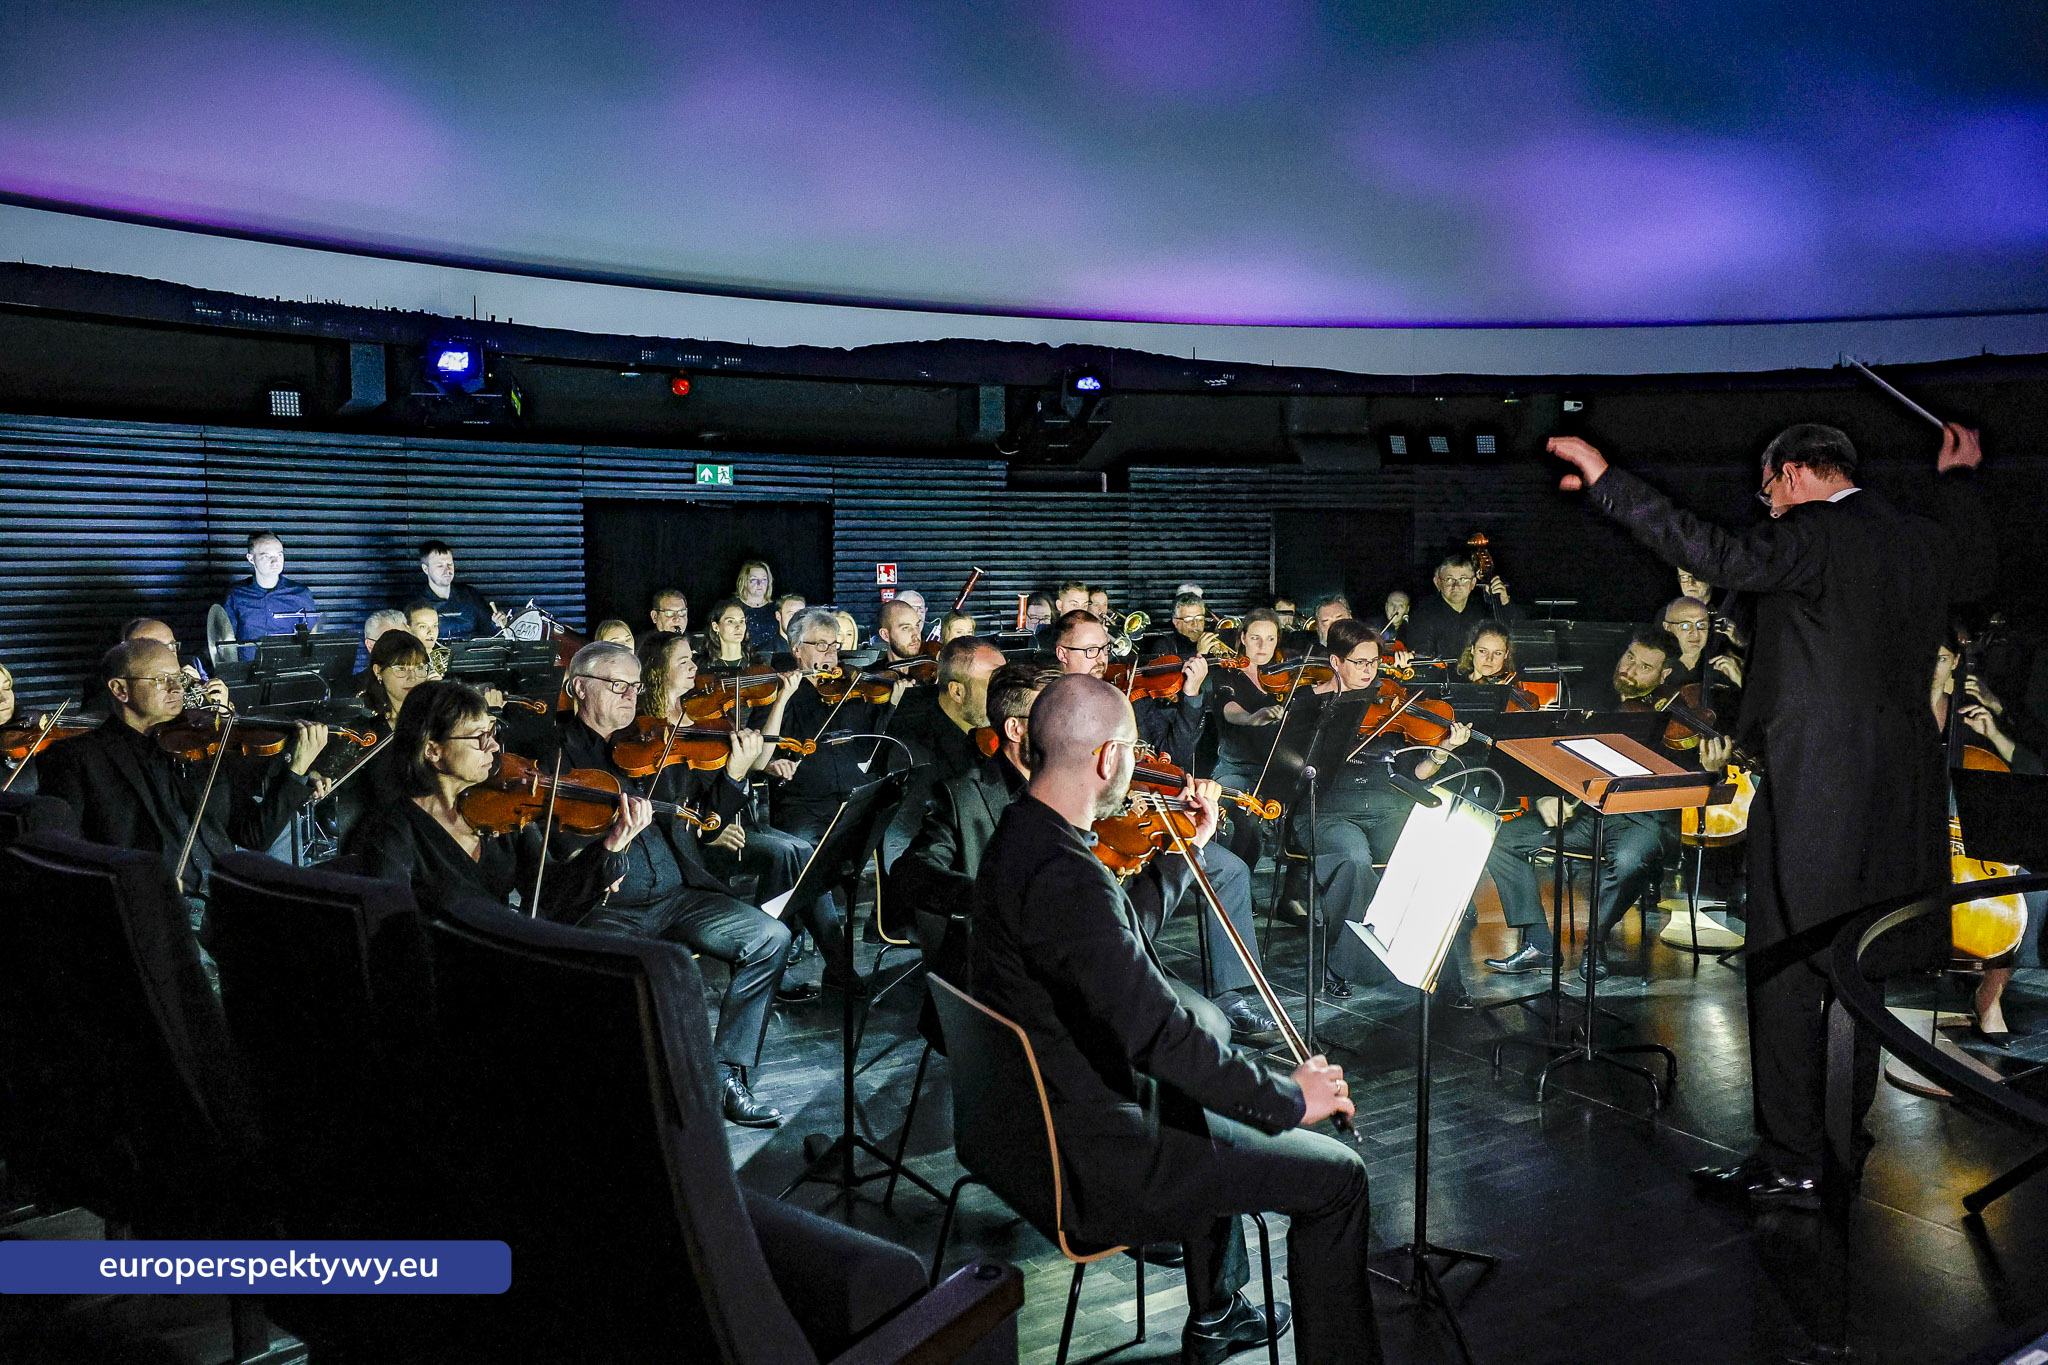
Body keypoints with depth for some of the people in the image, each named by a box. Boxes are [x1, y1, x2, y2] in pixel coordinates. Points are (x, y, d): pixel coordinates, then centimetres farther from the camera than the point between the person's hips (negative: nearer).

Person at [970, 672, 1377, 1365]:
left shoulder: (1016, 834, 2)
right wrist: (1288, 1098, -19)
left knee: (1218, 1109, 34)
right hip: (1094, 1161, -10)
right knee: (1335, 1176, -2)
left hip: (1037, 1113, 10)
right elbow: (1158, 1031, -31)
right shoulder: (1065, 874, -30)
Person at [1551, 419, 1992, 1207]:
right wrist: (1957, 479, 44)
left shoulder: (1816, 533, -12)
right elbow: (1977, 571, 34)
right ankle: (1846, 1141, 28)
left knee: (1786, 971, -2)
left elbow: (1721, 557, -25)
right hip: (1897, 789, 8)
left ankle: (1791, 1163, 1)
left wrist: (1607, 482, -22)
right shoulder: (1922, 543, 12)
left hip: (1814, 787, -8)